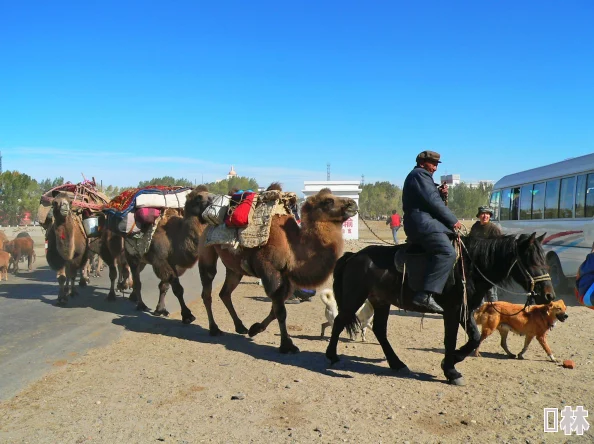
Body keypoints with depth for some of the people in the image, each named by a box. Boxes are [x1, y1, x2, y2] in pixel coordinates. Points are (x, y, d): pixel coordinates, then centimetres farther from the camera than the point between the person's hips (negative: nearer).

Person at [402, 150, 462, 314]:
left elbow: (432, 200, 26)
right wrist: (453, 221, -8)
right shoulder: (420, 174, -5)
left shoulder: (423, 176, 29)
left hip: (424, 222, 11)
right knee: (447, 252, -26)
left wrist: (442, 194, 5)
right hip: (423, 223, -11)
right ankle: (425, 295, -33)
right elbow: (433, 202, -13)